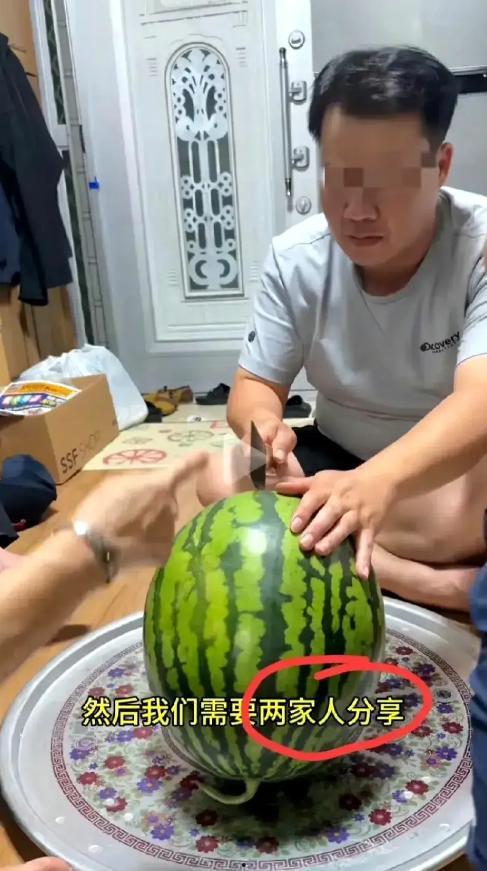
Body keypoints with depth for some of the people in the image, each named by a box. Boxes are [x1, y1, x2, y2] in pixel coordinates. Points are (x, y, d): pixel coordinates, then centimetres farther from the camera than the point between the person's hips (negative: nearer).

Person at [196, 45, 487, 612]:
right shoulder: (295, 258, -11)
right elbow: (255, 385, -6)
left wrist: (376, 483, -55)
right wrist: (264, 425, -31)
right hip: (340, 458, 5)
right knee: (220, 480, -22)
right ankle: (428, 584, -24)